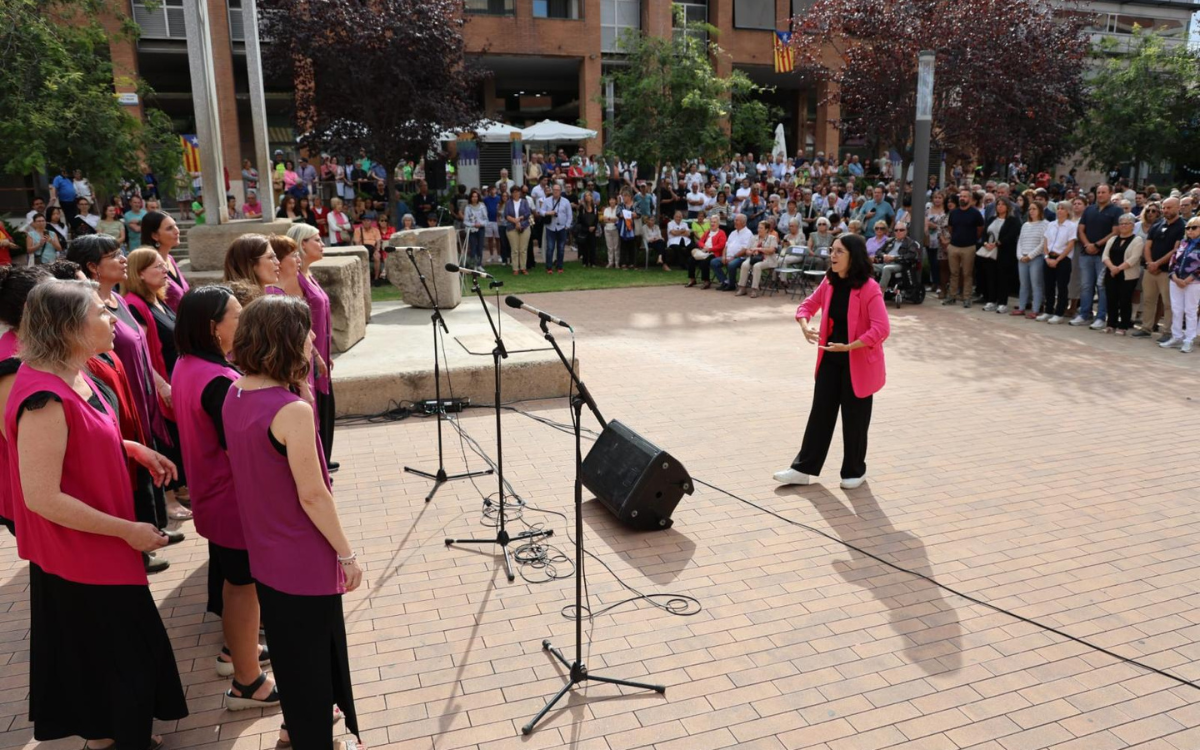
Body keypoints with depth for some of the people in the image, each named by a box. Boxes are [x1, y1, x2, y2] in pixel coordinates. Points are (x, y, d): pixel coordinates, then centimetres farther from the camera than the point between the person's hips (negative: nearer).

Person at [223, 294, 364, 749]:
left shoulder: (234, 395, -3)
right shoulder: (293, 411, -28)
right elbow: (312, 496, -23)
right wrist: (347, 554, -13)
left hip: (264, 554, 8)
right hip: (306, 561, -8)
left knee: (286, 649, 26)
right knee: (314, 658, 12)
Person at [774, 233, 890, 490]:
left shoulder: (869, 288, -19)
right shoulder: (829, 282, 1)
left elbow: (881, 330, -24)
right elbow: (808, 305, 13)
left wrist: (849, 346, -31)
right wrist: (805, 326, -9)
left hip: (858, 362, -6)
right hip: (830, 359, 6)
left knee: (854, 418, 6)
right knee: (820, 412, 9)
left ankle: (855, 471, 25)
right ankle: (803, 468, 15)